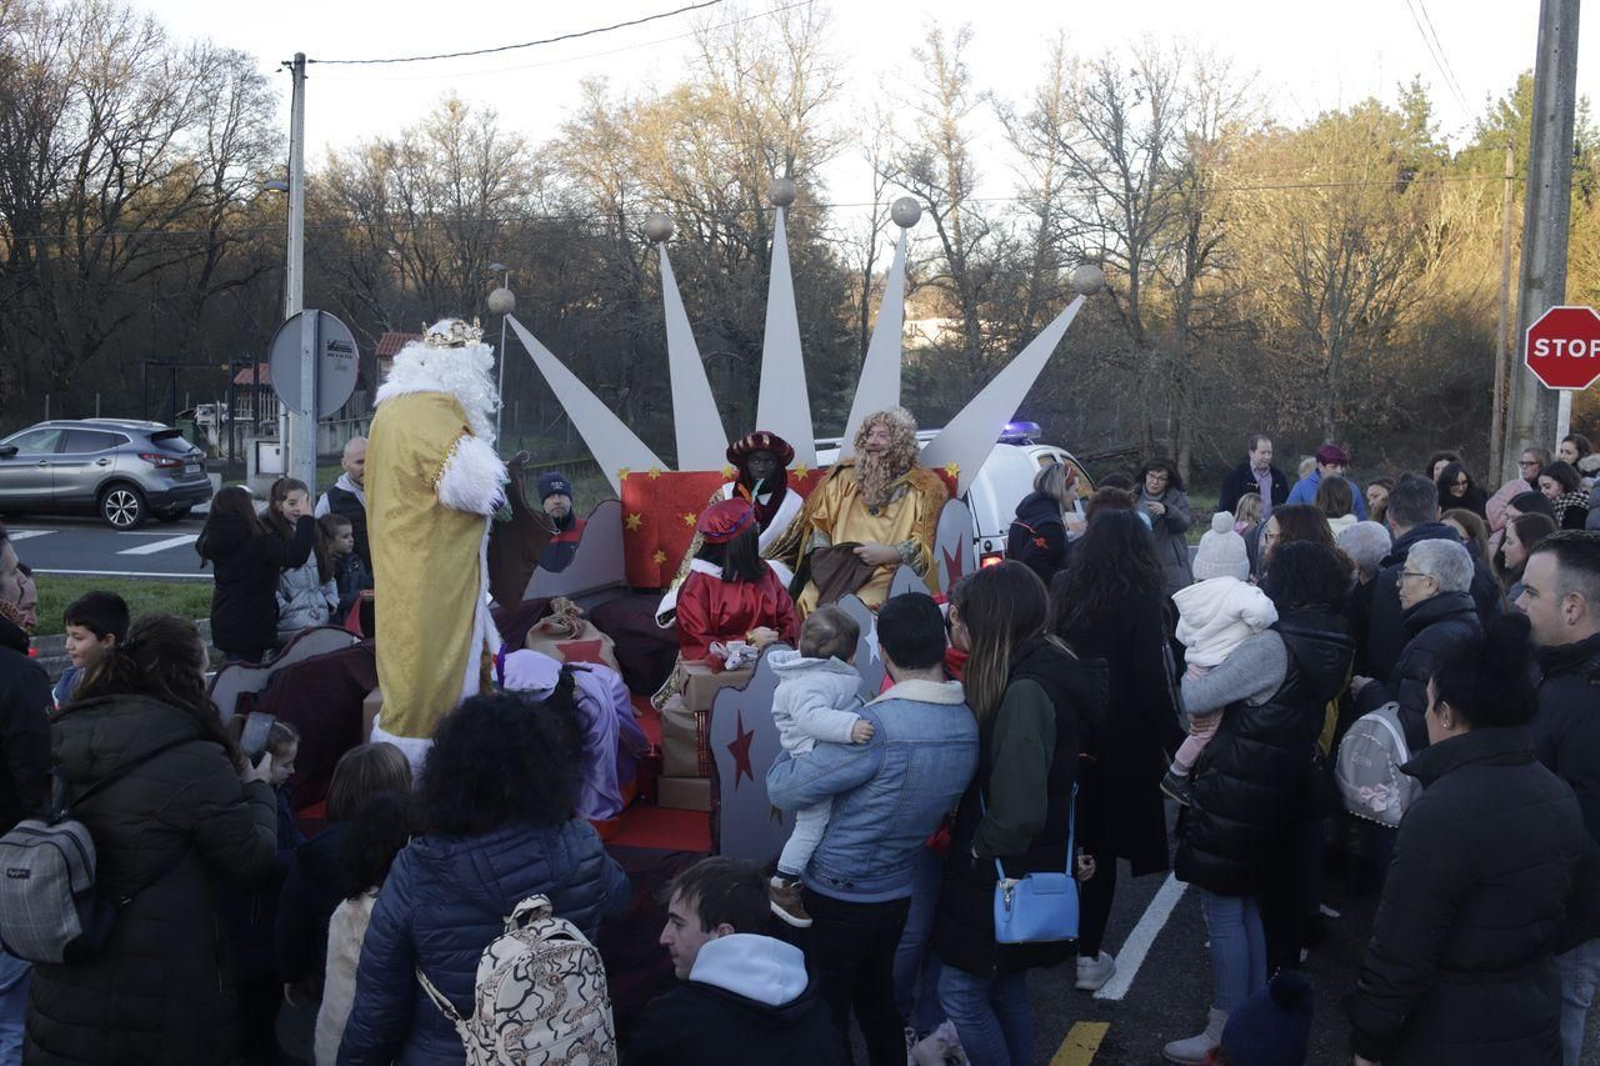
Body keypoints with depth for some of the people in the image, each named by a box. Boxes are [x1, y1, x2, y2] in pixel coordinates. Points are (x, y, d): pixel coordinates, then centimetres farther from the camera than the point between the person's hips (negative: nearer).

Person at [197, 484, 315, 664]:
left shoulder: (213, 542, 1)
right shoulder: (259, 541, -22)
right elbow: (296, 556, -33)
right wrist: (306, 519, -23)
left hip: (224, 624, 8)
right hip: (251, 627, -8)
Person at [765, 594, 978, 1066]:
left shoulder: (878, 727, -30)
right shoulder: (968, 723, -8)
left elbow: (783, 790, -25)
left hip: (837, 897, -6)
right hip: (897, 891, 6)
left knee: (825, 1017, 11)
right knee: (878, 1002, 24)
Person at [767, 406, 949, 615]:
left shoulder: (922, 487, 8)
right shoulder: (845, 478, 20)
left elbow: (926, 545, 1)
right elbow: (819, 523, 21)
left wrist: (887, 553, -11)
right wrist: (824, 555, 3)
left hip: (890, 573, -3)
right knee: (807, 600, -28)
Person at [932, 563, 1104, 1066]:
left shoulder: (1027, 691, -27)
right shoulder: (1047, 667, 2)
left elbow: (1018, 812, -30)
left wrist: (977, 849, -14)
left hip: (1006, 875, -9)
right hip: (1024, 869, 9)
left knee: (961, 991, 5)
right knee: (1006, 987, 21)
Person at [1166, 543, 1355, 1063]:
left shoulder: (1274, 645, -23)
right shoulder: (1333, 644, 4)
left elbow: (1195, 700, -19)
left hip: (1235, 793, -9)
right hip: (1282, 791, 9)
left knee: (1224, 912, 3)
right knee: (1254, 907, 20)